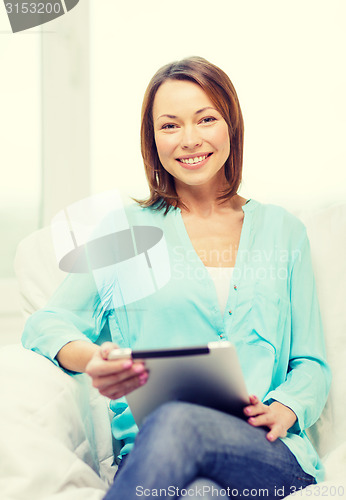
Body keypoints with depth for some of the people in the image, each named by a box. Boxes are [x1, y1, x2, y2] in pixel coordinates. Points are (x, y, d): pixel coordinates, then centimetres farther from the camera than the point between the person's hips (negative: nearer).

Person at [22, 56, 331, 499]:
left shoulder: (282, 231, 19)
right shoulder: (126, 229, 16)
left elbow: (311, 364, 17)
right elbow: (47, 324, 9)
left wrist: (281, 411, -6)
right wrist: (93, 360, -15)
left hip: (272, 457, 2)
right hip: (149, 451, -1)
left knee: (177, 422, -37)